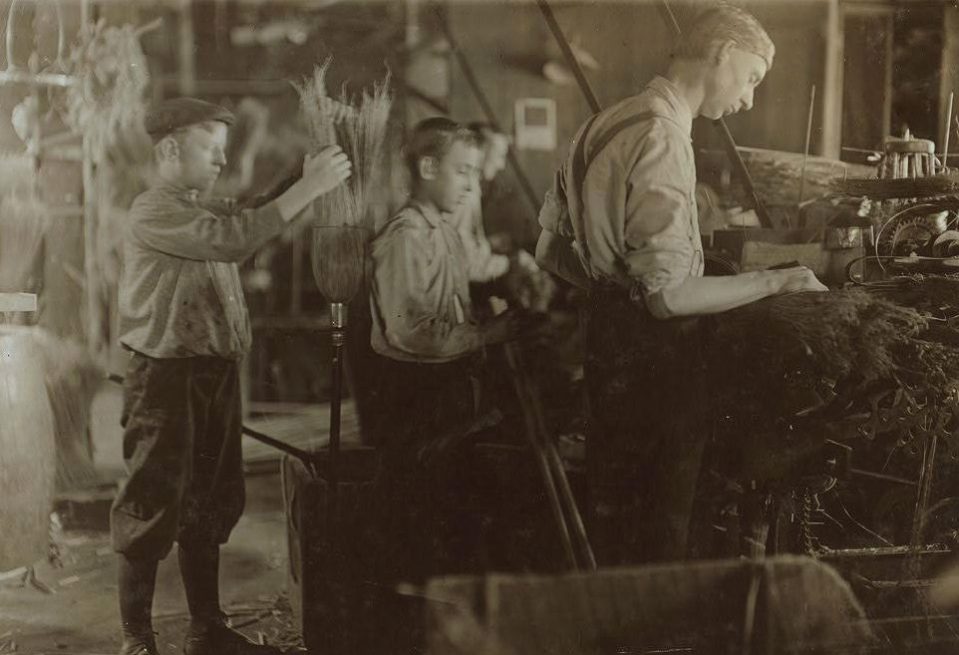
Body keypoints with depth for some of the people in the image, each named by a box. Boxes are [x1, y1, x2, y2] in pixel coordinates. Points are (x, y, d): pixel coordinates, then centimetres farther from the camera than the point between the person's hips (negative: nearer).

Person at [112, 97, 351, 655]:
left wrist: (308, 184, -4)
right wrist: (308, 188, -25)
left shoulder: (208, 209, 17)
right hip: (168, 377, -9)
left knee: (210, 505, 15)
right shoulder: (153, 212, -15)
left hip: (217, 373, 9)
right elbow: (238, 239, -27)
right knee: (154, 508, -2)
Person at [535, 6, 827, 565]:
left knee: (618, 523, 20)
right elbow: (668, 294, -25)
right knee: (660, 539, 3)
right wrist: (774, 282, -16)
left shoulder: (612, 124, 9)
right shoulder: (662, 141, -21)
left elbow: (552, 251, 14)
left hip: (611, 347, 9)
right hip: (653, 366, -9)